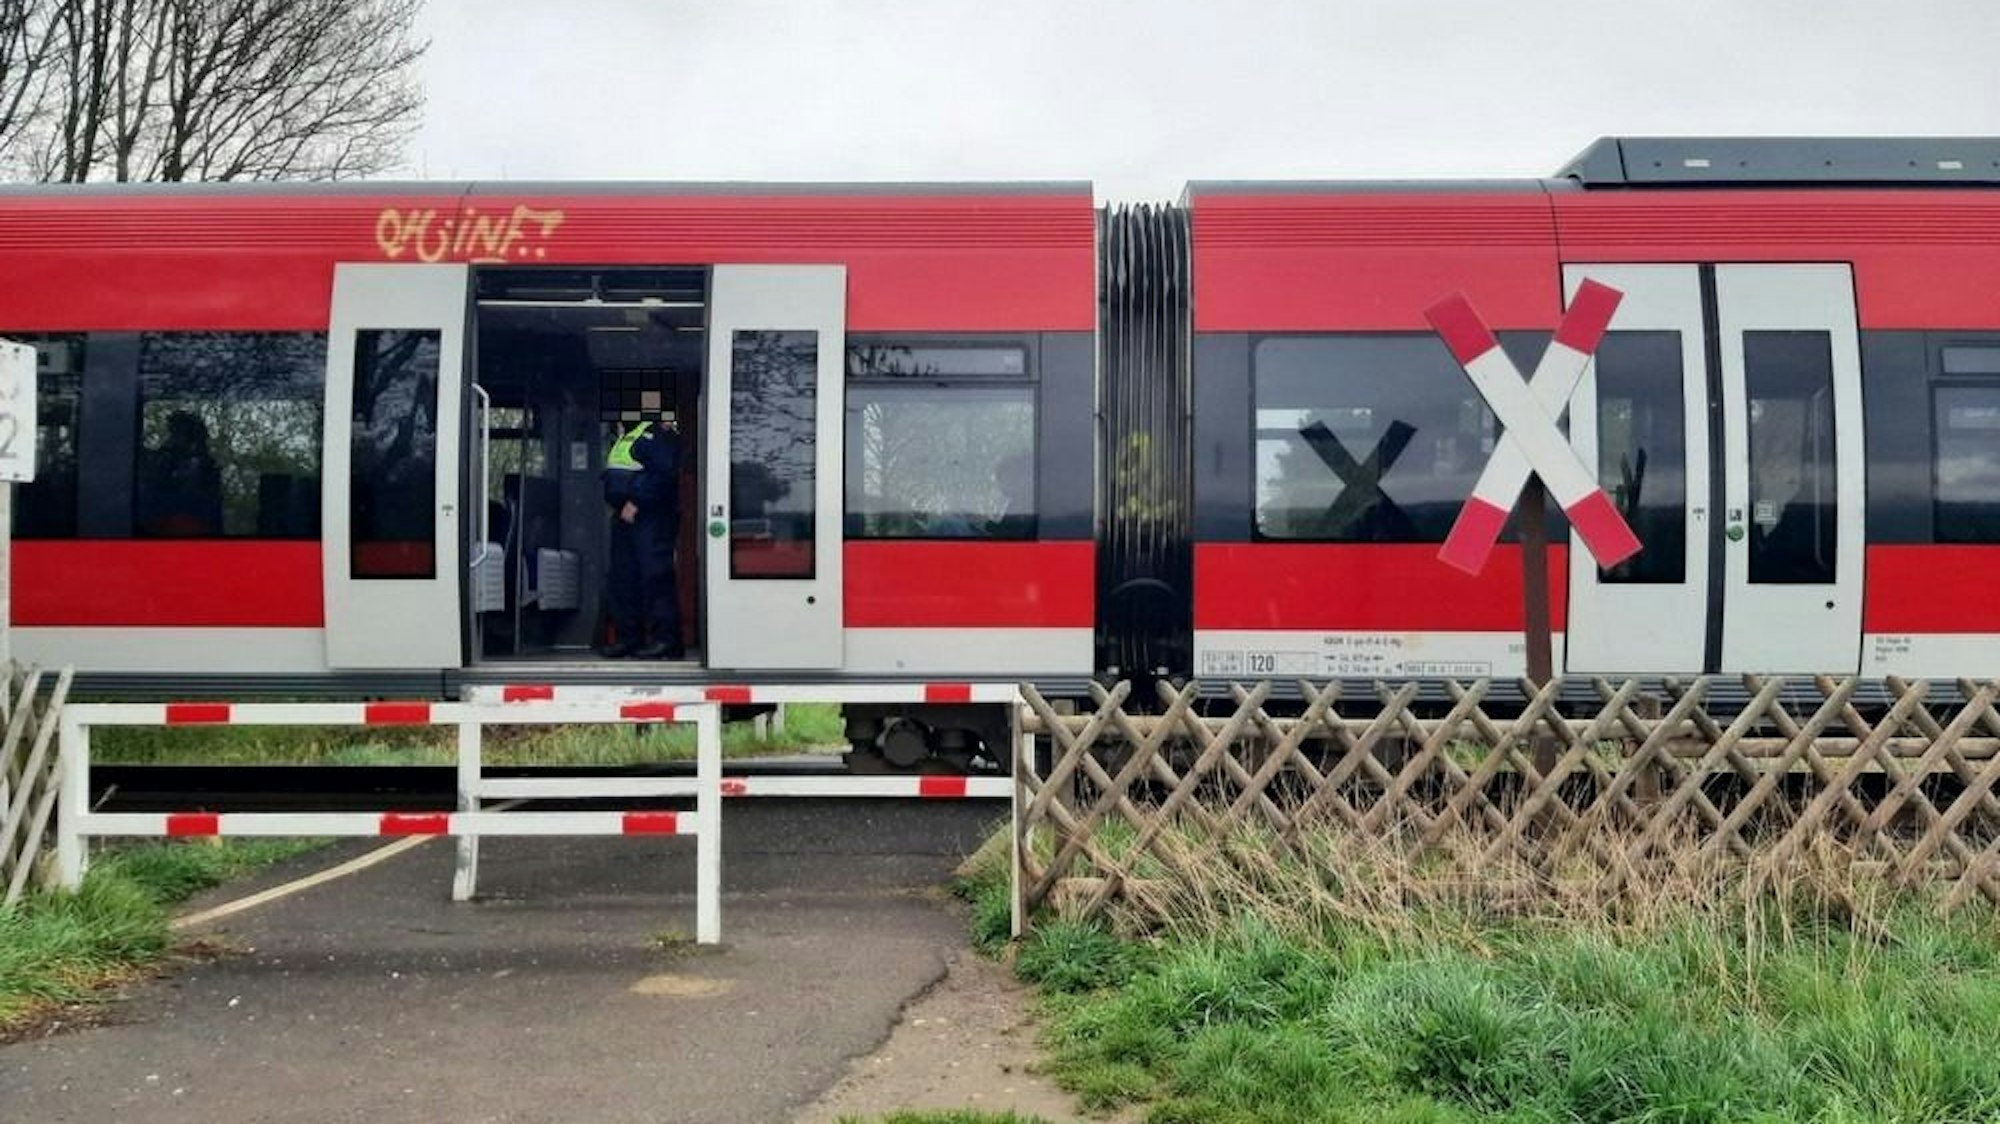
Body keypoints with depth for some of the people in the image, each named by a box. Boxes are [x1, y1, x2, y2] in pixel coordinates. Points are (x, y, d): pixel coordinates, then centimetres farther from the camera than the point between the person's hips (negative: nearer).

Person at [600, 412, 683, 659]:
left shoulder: (660, 433, -9)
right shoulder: (627, 434, 21)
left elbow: (664, 473, -20)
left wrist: (636, 502, -20)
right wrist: (618, 504, 12)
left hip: (650, 516, -10)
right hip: (624, 516, 10)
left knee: (655, 577, -11)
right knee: (621, 578, 11)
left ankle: (666, 640, -10)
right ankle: (628, 636, 18)